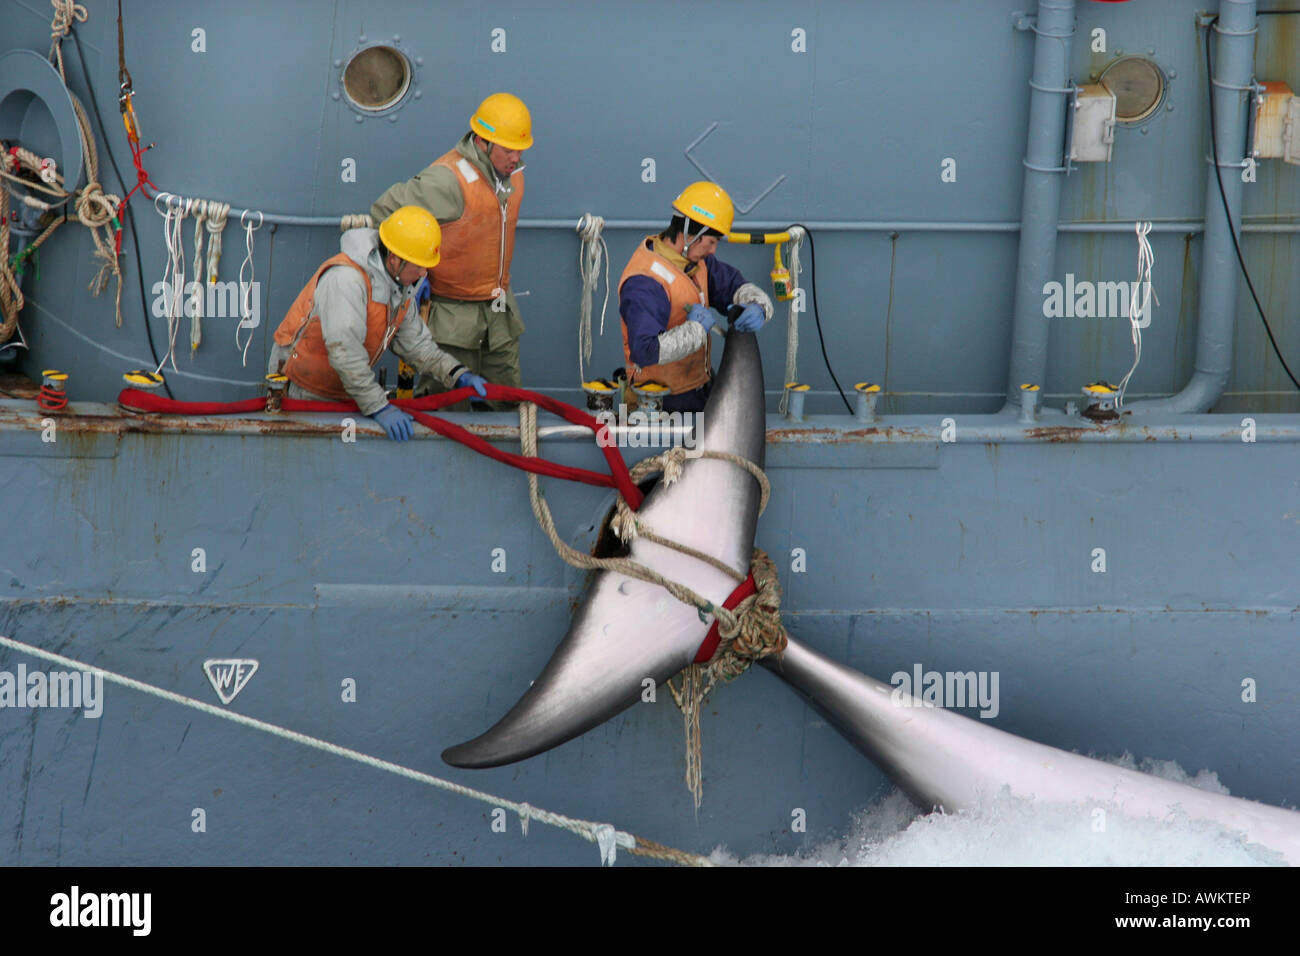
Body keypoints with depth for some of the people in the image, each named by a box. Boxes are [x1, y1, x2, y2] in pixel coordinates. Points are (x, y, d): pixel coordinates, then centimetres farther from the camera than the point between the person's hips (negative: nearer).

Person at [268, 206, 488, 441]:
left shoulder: (402, 286, 1)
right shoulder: (346, 278, -29)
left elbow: (415, 342, 9)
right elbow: (344, 352, -36)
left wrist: (458, 375, -6)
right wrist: (379, 407, -39)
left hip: (340, 392, 8)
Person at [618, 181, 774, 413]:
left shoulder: (696, 260, 6)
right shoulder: (644, 283, -24)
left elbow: (735, 286, 16)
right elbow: (645, 352, -36)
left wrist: (757, 307, -8)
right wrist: (697, 328, -25)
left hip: (701, 387, 9)